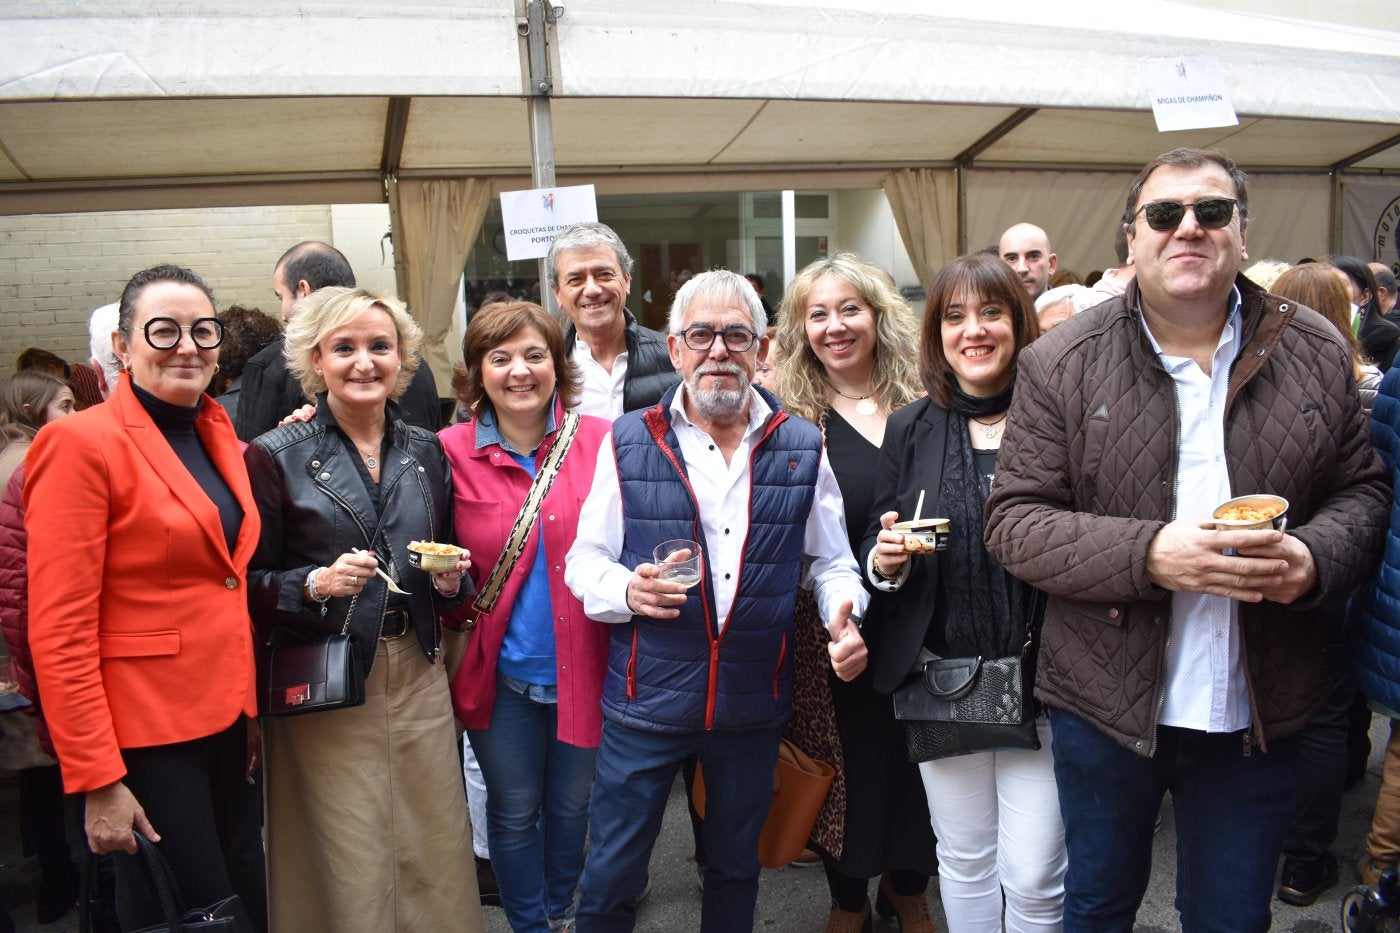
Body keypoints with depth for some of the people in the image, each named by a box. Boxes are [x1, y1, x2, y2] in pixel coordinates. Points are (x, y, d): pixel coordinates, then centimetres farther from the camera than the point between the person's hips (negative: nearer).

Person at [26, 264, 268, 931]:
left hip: (226, 719, 7)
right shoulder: (82, 444, -13)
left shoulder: (217, 432, 8)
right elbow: (59, 632, -16)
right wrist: (97, 782, -17)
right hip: (144, 737, -7)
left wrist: (252, 709, 12)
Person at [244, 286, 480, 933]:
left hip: (418, 676, 4)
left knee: (436, 858, 10)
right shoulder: (275, 457, -5)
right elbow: (249, 585, -3)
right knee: (346, 870, 4)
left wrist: (452, 580, -4)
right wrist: (316, 583, -20)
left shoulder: (427, 453, 7)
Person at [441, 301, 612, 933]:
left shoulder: (602, 442, -6)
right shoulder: (452, 453, -6)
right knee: (514, 810, 16)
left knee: (572, 805, 19)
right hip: (501, 672, 0)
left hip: (583, 666, 1)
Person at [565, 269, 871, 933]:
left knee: (735, 867, 22)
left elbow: (832, 563, 8)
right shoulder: (628, 443, -4)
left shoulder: (802, 448, 1)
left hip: (754, 703, 2)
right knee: (609, 877, 8)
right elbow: (584, 560, -1)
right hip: (645, 698, -1)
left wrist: (844, 619, -12)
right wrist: (627, 590, -21)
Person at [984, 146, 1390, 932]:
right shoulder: (1063, 363, -8)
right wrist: (1148, 555, -23)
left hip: (1260, 714, 2)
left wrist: (1314, 557, -15)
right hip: (1107, 704, -1)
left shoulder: (1316, 354, 1)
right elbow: (1014, 522, -9)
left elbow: (1362, 492, 7)